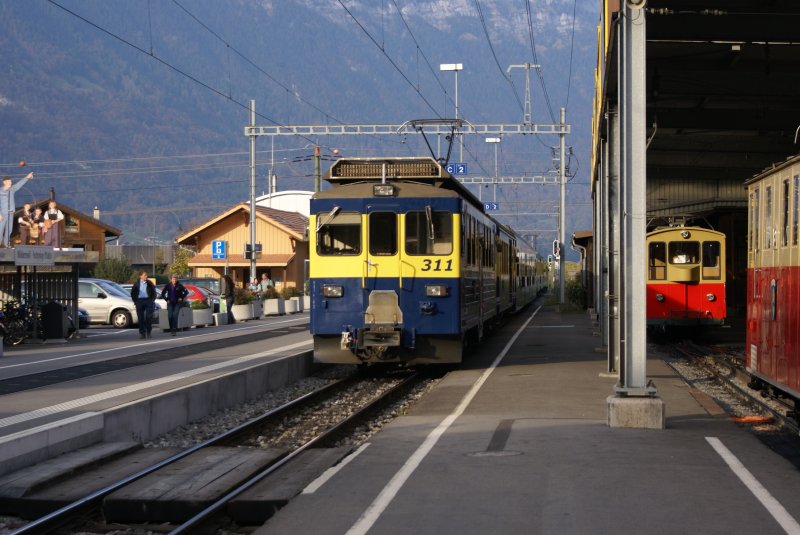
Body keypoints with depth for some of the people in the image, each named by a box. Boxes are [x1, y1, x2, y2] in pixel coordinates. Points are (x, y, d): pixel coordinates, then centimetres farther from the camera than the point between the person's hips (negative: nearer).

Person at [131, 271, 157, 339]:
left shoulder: (149, 283, 6)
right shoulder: (136, 283, 5)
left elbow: (153, 292, 10)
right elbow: (132, 293, 10)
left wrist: (152, 300, 0)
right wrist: (135, 301, 2)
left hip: (148, 300, 0)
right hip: (139, 301, 0)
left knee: (149, 317, -4)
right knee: (141, 318, 1)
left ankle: (149, 332, 7)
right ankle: (142, 333, 6)